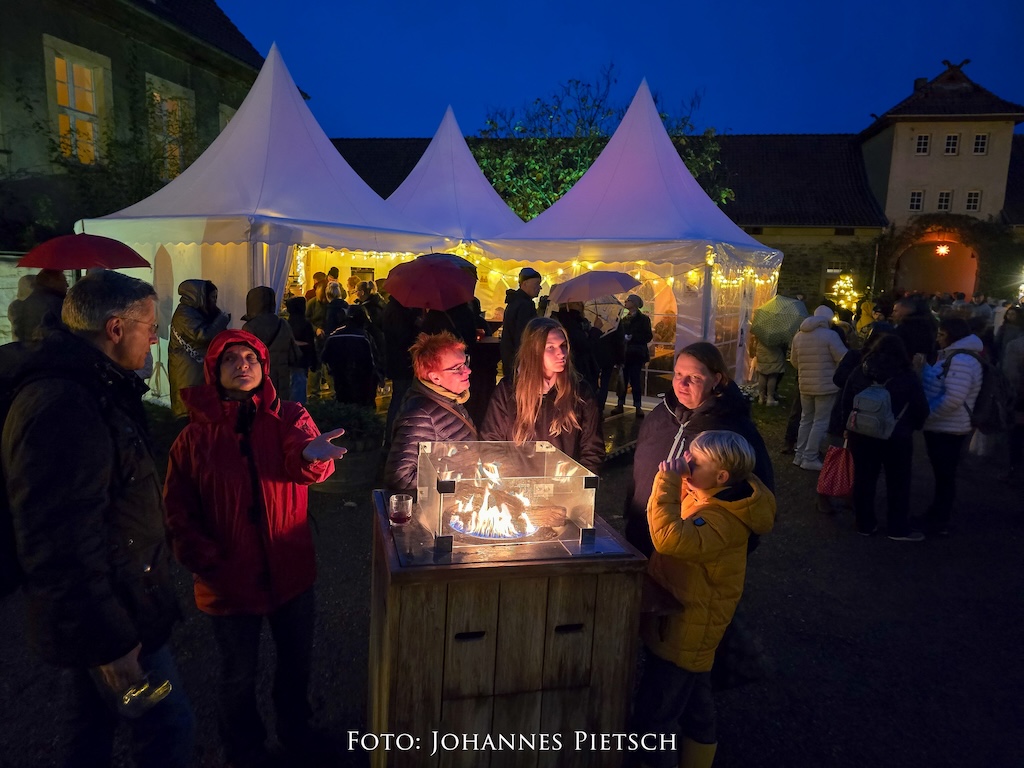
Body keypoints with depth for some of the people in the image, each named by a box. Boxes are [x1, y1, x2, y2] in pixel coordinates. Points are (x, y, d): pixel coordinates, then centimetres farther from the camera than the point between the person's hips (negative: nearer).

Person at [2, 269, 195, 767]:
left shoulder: (90, 388, 7)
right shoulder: (62, 407, -27)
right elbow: (61, 548, -29)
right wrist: (110, 643, -23)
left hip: (98, 612, 10)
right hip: (106, 616, -10)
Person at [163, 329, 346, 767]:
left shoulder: (289, 417, -5)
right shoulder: (196, 437, -5)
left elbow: (305, 467, -25)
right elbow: (179, 512, -3)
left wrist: (312, 456, -48)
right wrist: (205, 560, -15)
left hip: (290, 569, 1)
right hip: (229, 579, -1)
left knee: (297, 659, 19)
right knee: (239, 674, 15)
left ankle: (295, 730, 46)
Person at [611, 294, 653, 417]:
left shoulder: (643, 319, -2)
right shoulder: (624, 319, 14)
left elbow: (648, 337, -9)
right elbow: (619, 335, 13)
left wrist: (632, 337, -17)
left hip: (636, 355, -5)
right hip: (624, 354, 5)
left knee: (635, 380, -4)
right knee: (622, 380, 5)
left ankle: (638, 406, 4)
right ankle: (620, 404, 13)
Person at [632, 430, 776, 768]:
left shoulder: (721, 521, -29)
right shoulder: (702, 497, 0)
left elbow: (672, 539, -47)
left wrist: (668, 483, -40)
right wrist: (672, 482, 4)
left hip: (684, 633, -10)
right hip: (687, 623, 10)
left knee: (653, 715, 1)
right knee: (694, 704, 27)